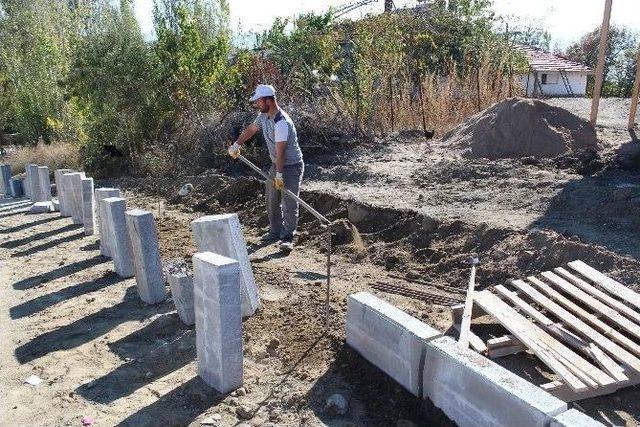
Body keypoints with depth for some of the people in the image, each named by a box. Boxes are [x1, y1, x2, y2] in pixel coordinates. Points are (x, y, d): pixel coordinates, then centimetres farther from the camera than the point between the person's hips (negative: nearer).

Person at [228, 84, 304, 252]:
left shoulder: (282, 122, -29)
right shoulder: (264, 116, 0)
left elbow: (280, 152, -30)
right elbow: (251, 129, 18)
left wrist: (279, 174, -30)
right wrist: (237, 144, 11)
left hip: (292, 166, -9)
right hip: (276, 165, 9)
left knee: (289, 202, -10)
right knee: (272, 201, 15)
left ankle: (288, 238, -4)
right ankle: (276, 231, 29)